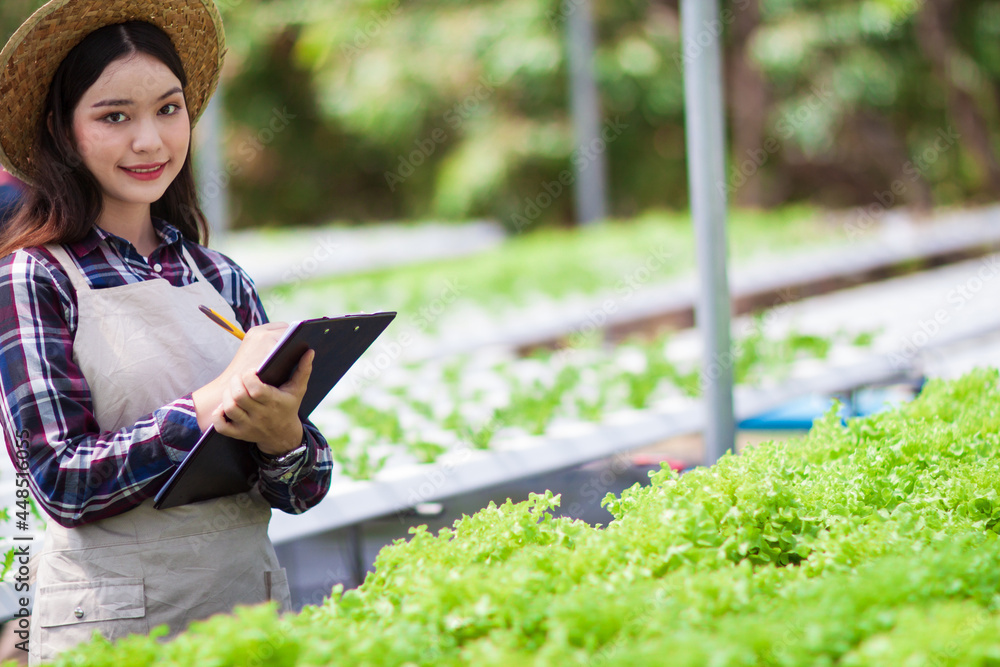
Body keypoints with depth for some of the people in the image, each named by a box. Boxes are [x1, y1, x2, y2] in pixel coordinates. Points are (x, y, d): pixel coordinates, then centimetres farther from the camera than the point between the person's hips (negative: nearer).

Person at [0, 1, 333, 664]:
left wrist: (283, 438, -18)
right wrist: (210, 405, -22)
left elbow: (306, 491, 3)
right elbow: (61, 482, -14)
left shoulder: (223, 280, 6)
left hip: (252, 605, 4)